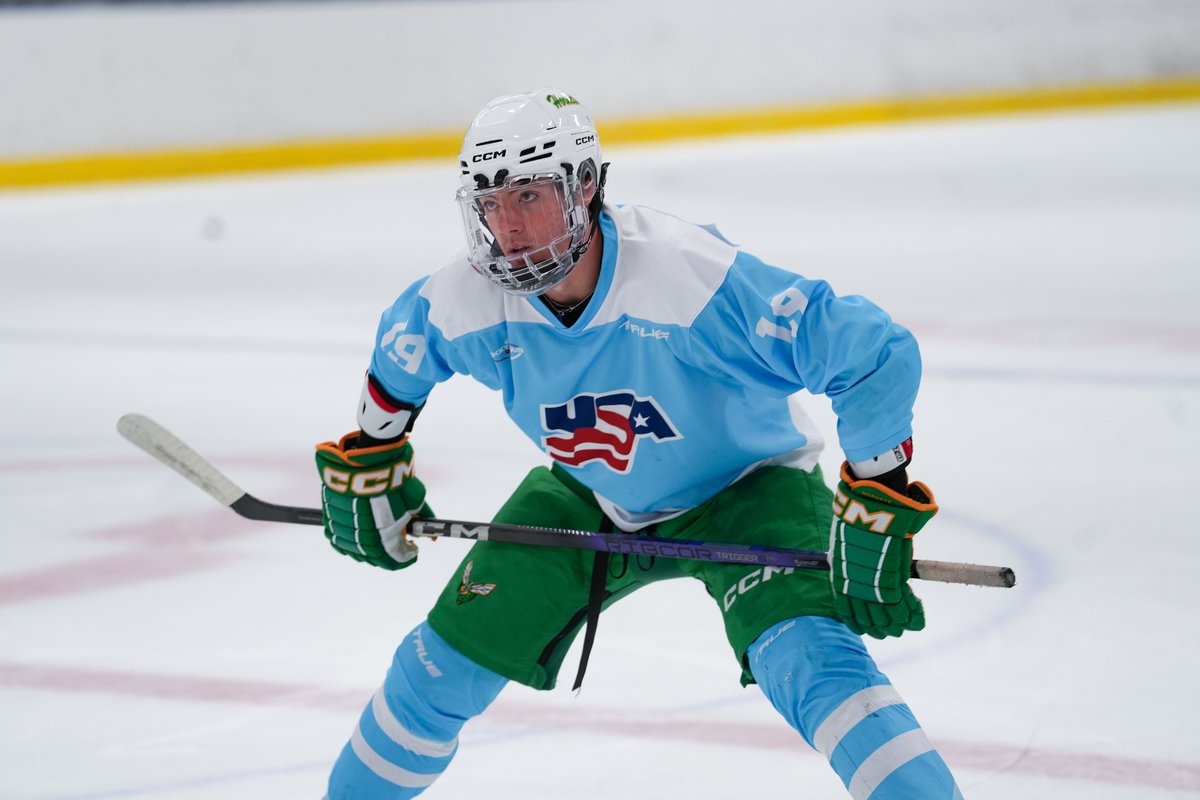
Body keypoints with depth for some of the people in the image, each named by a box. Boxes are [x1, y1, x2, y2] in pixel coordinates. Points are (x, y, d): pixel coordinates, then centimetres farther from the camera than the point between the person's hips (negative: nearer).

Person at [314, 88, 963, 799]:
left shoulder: (693, 276, -37)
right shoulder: (467, 302, -20)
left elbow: (879, 354, -34)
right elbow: (399, 351, 7)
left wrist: (875, 513, -34)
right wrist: (366, 463, 12)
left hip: (743, 491, -5)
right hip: (589, 500, 5)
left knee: (809, 660, -31)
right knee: (448, 660, 4)